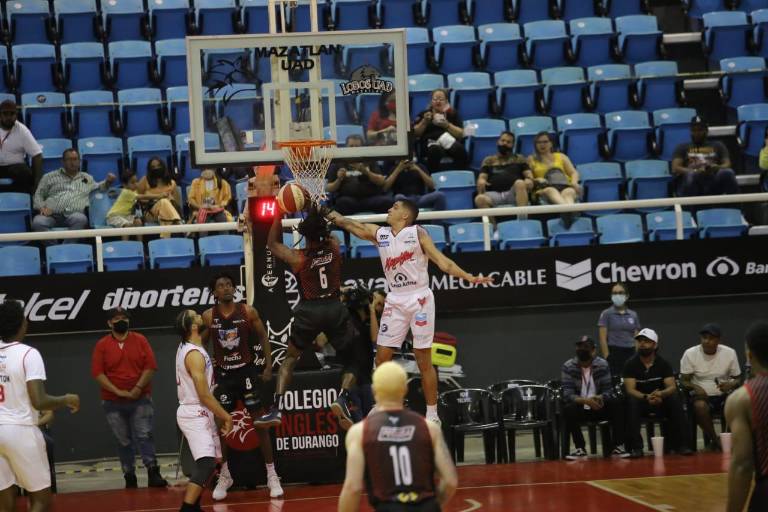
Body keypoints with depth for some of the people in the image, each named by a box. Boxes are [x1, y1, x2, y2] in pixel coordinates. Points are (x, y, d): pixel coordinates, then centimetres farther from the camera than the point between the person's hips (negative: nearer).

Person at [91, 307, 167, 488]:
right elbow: (97, 373, -4)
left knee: (144, 435, -11)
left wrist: (138, 389, -12)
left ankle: (153, 474, -17)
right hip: (114, 403, 0)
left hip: (140, 399, 0)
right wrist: (117, 391, -13)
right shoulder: (102, 345, 2)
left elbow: (150, 367, -1)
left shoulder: (140, 340, 4)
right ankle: (129, 478, 10)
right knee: (123, 441, 5)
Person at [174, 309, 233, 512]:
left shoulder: (185, 347, 6)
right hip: (195, 414, -10)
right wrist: (225, 416, -13)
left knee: (214, 460, 21)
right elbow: (204, 395, -21)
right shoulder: (195, 355, -21)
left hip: (198, 413, 10)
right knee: (206, 464, -21)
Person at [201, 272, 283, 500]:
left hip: (247, 371, -1)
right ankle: (224, 476, 18)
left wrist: (268, 366, -2)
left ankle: (272, 475, 4)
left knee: (260, 422, -2)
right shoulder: (208, 316, -3)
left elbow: (263, 337, 3)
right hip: (222, 374, 1)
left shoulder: (248, 311, -5)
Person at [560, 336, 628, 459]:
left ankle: (618, 447, -22)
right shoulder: (568, 367, -11)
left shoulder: (602, 365, -5)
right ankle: (580, 449, -20)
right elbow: (567, 394, -19)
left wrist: (600, 398, -31)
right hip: (579, 408, -1)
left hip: (598, 408, 2)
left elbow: (608, 390, -6)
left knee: (616, 405, -27)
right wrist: (585, 401, -38)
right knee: (569, 409, -35)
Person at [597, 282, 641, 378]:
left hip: (630, 354, 4)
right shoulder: (606, 314, 1)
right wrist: (607, 358, -12)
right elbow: (603, 339, -4)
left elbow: (637, 340, 12)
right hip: (614, 353, -4)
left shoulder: (633, 315, 12)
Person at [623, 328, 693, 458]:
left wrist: (660, 394, -33)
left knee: (675, 399, -29)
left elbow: (672, 387, -9)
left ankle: (681, 444, -25)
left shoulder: (663, 363, 0)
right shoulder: (631, 364, -5)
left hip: (661, 400, 1)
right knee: (631, 402, -34)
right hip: (640, 400, -1)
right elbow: (630, 390, -15)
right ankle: (636, 447, -36)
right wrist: (646, 397, -34)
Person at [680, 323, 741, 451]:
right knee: (700, 406, -37)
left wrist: (730, 385, -20)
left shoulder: (730, 353, -3)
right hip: (701, 395, -1)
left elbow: (738, 379, 5)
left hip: (723, 395, 1)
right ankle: (714, 440, -16)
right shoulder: (690, 354, -6)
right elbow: (684, 381, -2)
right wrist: (694, 387, -26)